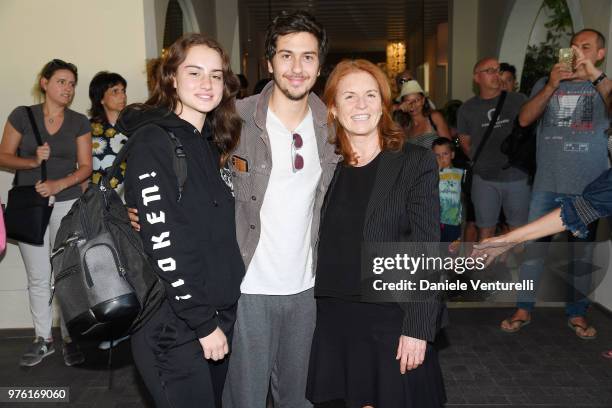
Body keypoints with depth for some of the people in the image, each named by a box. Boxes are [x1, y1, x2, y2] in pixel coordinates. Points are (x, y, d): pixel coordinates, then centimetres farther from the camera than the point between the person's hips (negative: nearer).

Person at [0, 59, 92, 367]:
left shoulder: (79, 122, 4)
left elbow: (85, 166, 2)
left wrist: (59, 184, -14)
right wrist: (33, 161, -14)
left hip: (67, 203, 0)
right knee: (38, 277, 6)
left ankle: (70, 338, 12)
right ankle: (43, 339, 21)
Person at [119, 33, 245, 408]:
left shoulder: (213, 144, 10)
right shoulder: (153, 142, -13)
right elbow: (163, 244, -19)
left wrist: (219, 317, 9)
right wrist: (203, 322, -16)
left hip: (220, 313, 7)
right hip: (174, 325, -7)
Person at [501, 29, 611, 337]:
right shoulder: (546, 84, 9)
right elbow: (524, 119, -6)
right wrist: (552, 85, -15)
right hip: (546, 183, 1)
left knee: (582, 251, 10)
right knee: (532, 246, 3)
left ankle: (577, 312, 23)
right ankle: (523, 308, 14)